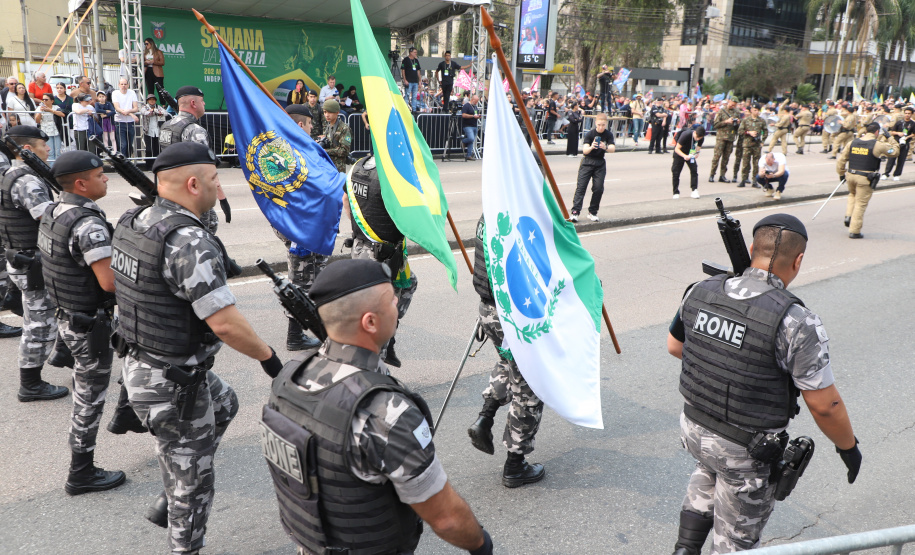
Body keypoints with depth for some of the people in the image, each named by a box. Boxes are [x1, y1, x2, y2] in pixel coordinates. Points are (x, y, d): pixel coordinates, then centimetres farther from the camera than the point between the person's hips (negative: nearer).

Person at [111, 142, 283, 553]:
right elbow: (225, 323, -30)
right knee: (192, 480, 11)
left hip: (139, 361, 9)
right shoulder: (188, 241, -28)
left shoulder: (131, 222, 0)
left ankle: (169, 503, 37)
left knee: (224, 405, 31)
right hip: (172, 383, -9)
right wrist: (268, 356, -16)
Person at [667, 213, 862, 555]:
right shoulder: (796, 322, -26)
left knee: (709, 473, 37)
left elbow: (674, 346, 6)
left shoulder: (701, 292, -10)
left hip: (693, 426, 5)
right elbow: (824, 405, -18)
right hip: (746, 451, -5)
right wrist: (848, 446, 0)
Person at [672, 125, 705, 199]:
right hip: (679, 153, -3)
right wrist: (684, 156, -44)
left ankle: (694, 190, -8)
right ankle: (676, 193, 6)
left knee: (694, 170, -13)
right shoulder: (685, 135, -32)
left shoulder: (701, 138, -17)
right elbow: (677, 149, -28)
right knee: (676, 172, -5)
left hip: (691, 154, 4)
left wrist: (696, 153, -24)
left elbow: (698, 147, 0)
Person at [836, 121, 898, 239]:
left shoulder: (853, 142, 5)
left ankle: (848, 216, 15)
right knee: (861, 204, 4)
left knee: (852, 195, 32)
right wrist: (889, 138, 16)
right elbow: (895, 152, 6)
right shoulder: (878, 145, -8)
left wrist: (841, 173, 19)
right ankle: (854, 231, 8)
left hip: (850, 176, 4)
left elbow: (841, 160, 8)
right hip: (865, 180, -4)